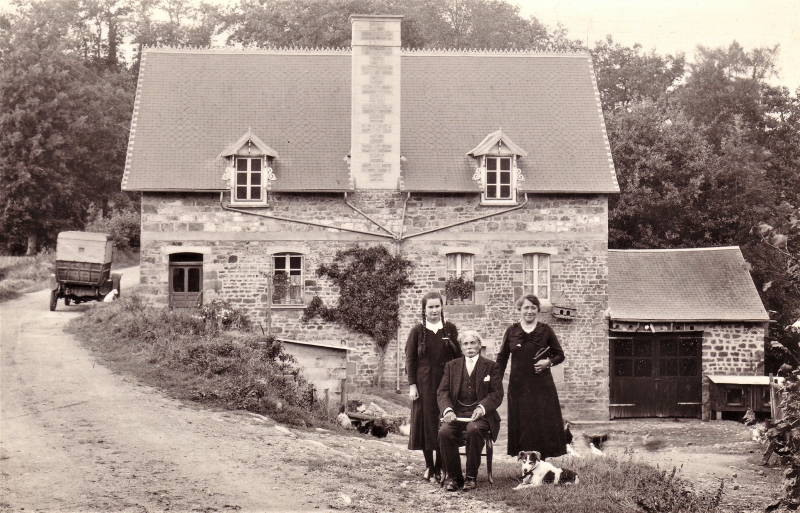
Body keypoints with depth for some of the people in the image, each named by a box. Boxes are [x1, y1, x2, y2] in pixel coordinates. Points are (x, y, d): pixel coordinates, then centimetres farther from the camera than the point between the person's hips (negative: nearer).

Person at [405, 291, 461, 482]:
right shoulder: (417, 331, 2)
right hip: (424, 384, -1)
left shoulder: (450, 329, 5)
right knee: (425, 423, 2)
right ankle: (429, 466, 12)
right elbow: (410, 359, 1)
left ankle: (440, 467, 10)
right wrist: (412, 385, -6)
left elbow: (458, 356, 6)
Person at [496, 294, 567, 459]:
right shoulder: (512, 331, 7)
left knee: (543, 423, -3)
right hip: (518, 385, 1)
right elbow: (502, 358, 10)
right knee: (521, 424, 0)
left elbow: (560, 355, 11)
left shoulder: (545, 330, 6)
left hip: (542, 385, -1)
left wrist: (549, 362, -10)